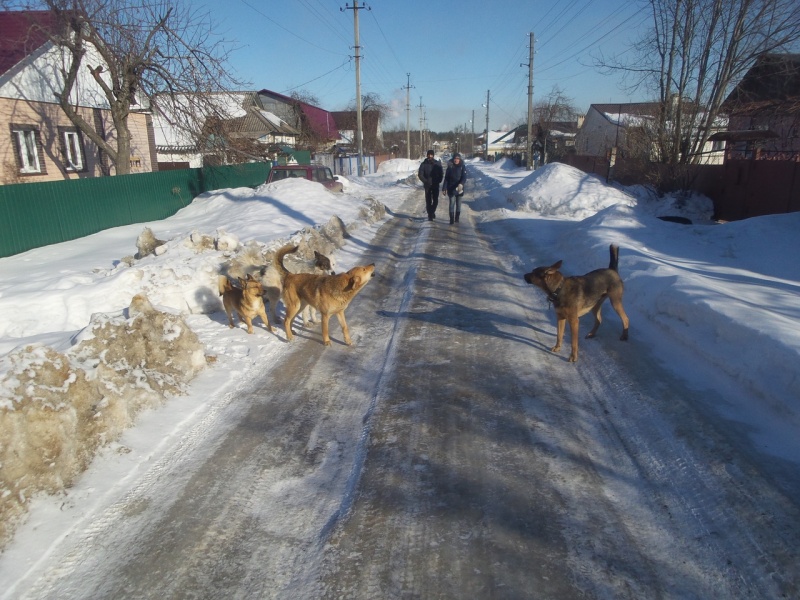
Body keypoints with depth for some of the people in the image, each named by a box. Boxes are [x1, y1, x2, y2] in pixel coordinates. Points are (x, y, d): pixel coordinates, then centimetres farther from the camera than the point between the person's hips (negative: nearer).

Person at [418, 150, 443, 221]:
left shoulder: (438, 164, 1)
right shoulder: (424, 164, -3)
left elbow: (441, 174, 5)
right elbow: (420, 174, -3)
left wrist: (438, 181, -11)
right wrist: (425, 181, -16)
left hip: (435, 185, 1)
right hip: (427, 185, -1)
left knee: (435, 200, 0)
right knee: (428, 201, -1)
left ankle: (432, 211, 25)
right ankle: (430, 215, 9)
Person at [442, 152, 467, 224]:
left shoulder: (462, 167, -4)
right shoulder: (450, 167, -1)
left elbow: (464, 177, -13)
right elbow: (446, 178, 2)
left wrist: (461, 184, -32)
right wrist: (444, 188, -2)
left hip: (459, 188, 0)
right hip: (451, 189, 0)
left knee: (458, 204, 10)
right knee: (452, 203, -5)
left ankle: (457, 218, 22)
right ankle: (451, 219, -4)